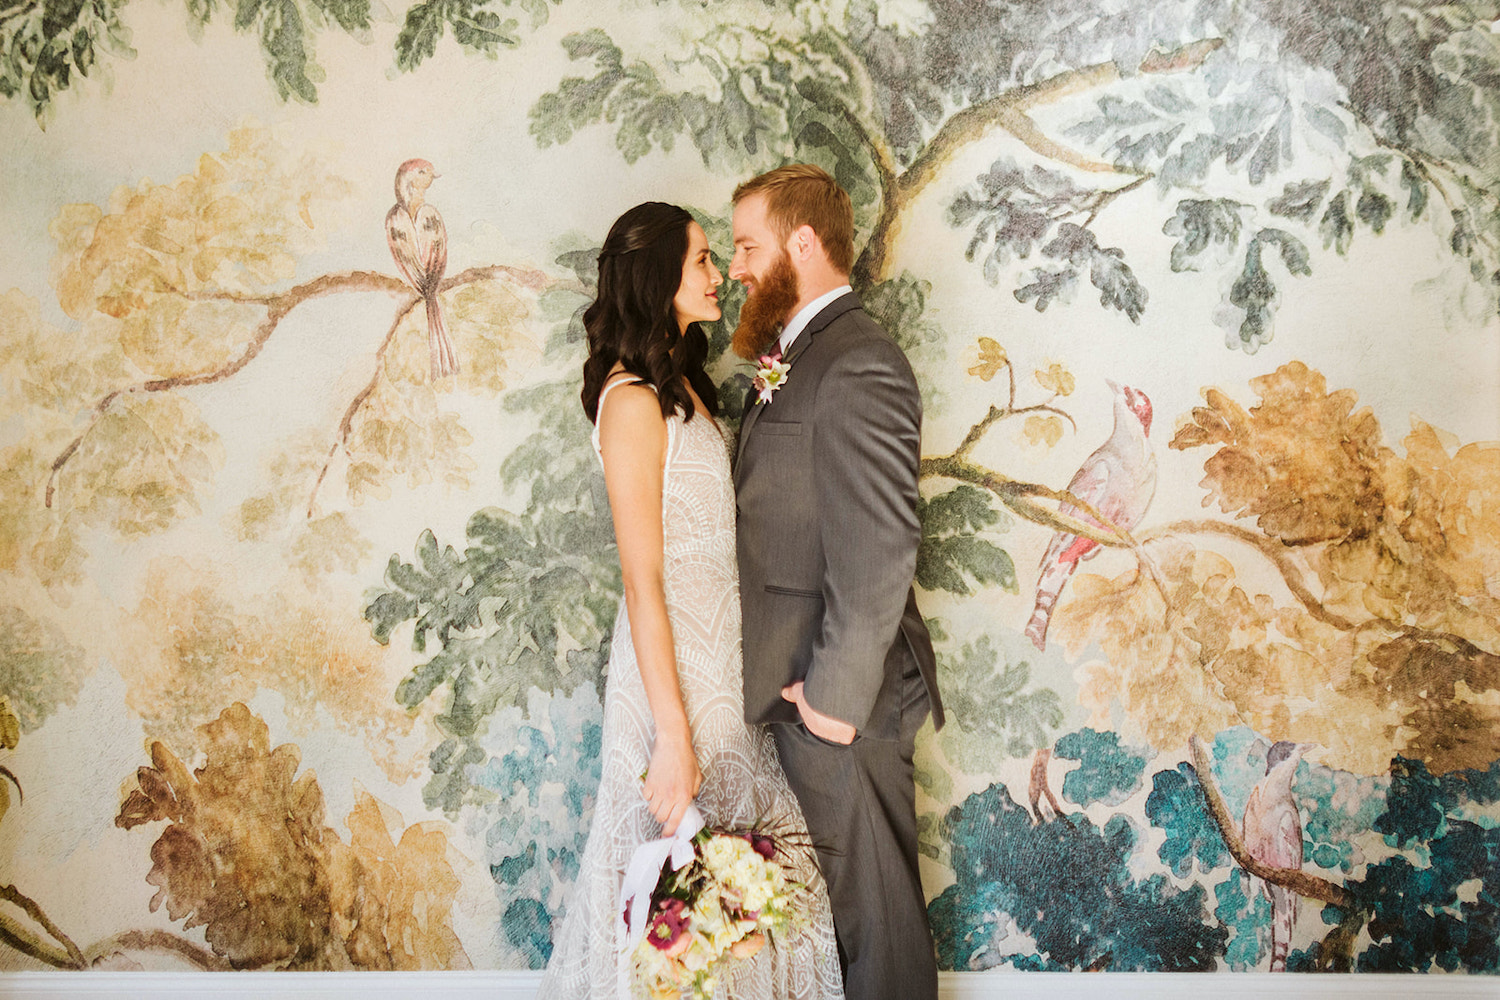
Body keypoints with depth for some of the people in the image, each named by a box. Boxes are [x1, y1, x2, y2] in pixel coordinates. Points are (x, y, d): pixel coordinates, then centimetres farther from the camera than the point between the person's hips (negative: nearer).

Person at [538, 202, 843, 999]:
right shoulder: (633, 400, -16)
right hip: (674, 670, -9)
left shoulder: (683, 387, 12)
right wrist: (672, 735, -21)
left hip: (723, 658, 9)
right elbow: (642, 580, -19)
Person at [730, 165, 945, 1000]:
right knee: (837, 884, 19)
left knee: (874, 898, 4)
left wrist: (835, 691, -20)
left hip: (841, 692, -9)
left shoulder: (858, 364, -17)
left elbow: (880, 550, -22)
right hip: (800, 682, 10)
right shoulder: (799, 356, 15)